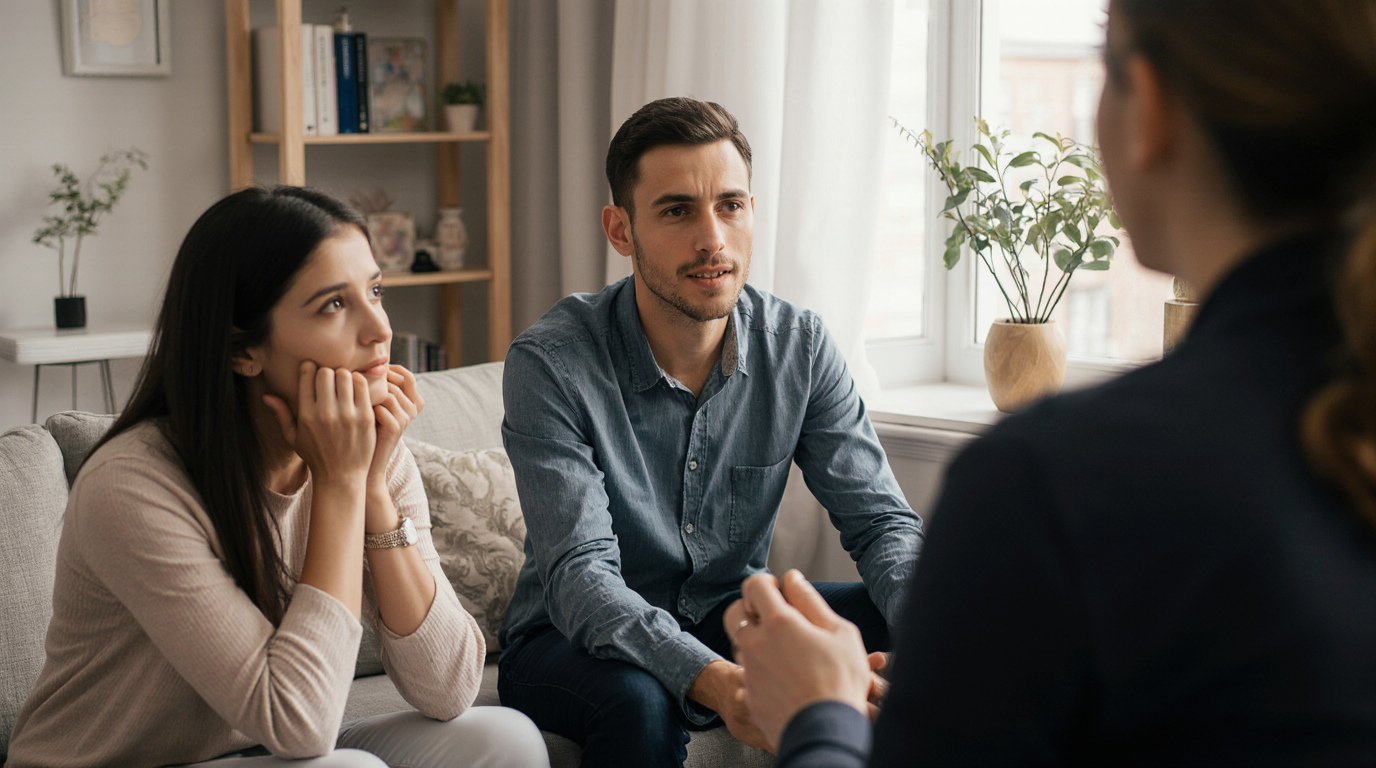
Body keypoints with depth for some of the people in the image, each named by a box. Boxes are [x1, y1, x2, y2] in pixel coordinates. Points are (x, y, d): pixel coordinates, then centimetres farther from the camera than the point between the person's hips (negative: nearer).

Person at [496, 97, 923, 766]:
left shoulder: (800, 345, -8)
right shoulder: (551, 362, -21)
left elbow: (880, 518, -8)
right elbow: (579, 574, -29)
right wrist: (713, 682, -48)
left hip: (728, 619, 4)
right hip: (576, 644, -4)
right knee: (640, 701, -38)